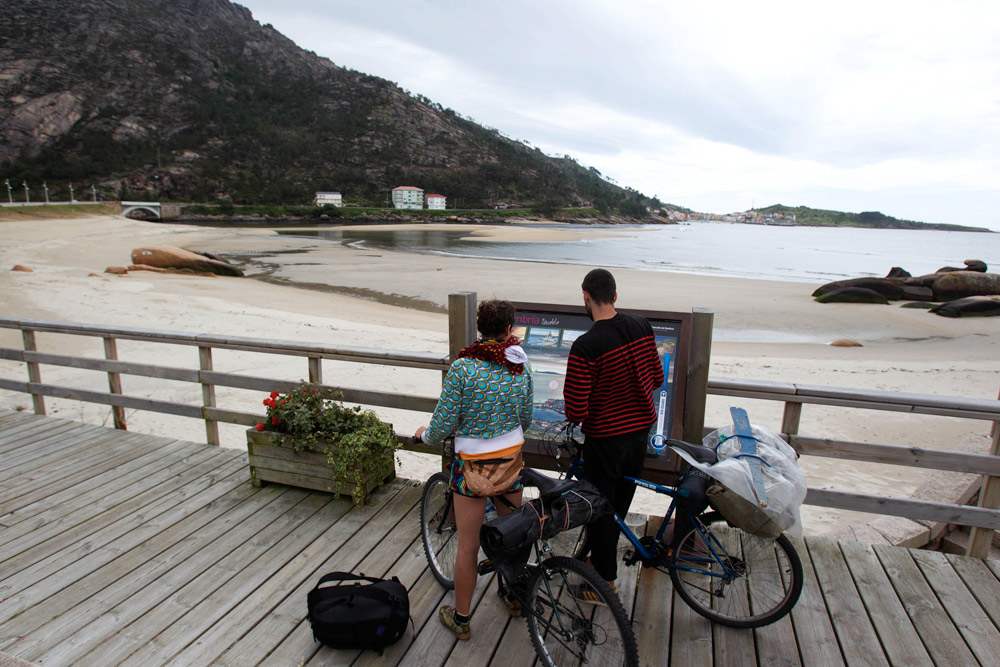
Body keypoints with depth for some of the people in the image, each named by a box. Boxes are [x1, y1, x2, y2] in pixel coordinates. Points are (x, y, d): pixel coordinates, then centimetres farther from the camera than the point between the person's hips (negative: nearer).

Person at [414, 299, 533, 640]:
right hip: (512, 460, 4)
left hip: (473, 466, -4)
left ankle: (461, 618, 30)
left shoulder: (462, 367, -18)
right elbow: (525, 419, 7)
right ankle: (514, 596, 45)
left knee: (468, 546, 12)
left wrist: (425, 434, 7)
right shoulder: (522, 366, -4)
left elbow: (443, 424, -15)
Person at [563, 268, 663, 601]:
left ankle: (604, 584, 28)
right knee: (619, 503, 24)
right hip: (641, 430, 7)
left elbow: (575, 411, -24)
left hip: (605, 439, -6)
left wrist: (575, 416, -1)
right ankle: (598, 557, 46)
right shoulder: (642, 327, -5)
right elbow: (657, 378, 6)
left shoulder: (585, 346, -25)